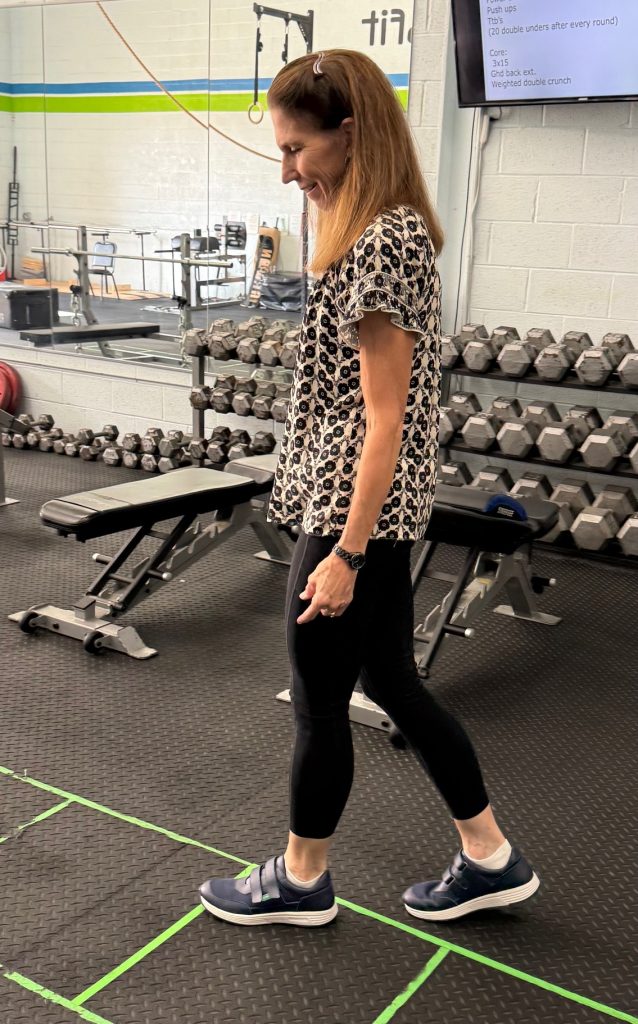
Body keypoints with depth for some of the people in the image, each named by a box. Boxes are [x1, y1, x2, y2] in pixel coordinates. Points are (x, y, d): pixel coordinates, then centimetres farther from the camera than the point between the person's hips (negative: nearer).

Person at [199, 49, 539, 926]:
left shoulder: (381, 243, -19)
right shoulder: (391, 230, 11)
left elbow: (384, 416, -20)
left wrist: (344, 552, -18)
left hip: (355, 510, -10)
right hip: (382, 509, 10)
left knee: (320, 702, 7)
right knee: (391, 683, 18)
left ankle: (301, 882, 29)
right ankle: (491, 860, 31)